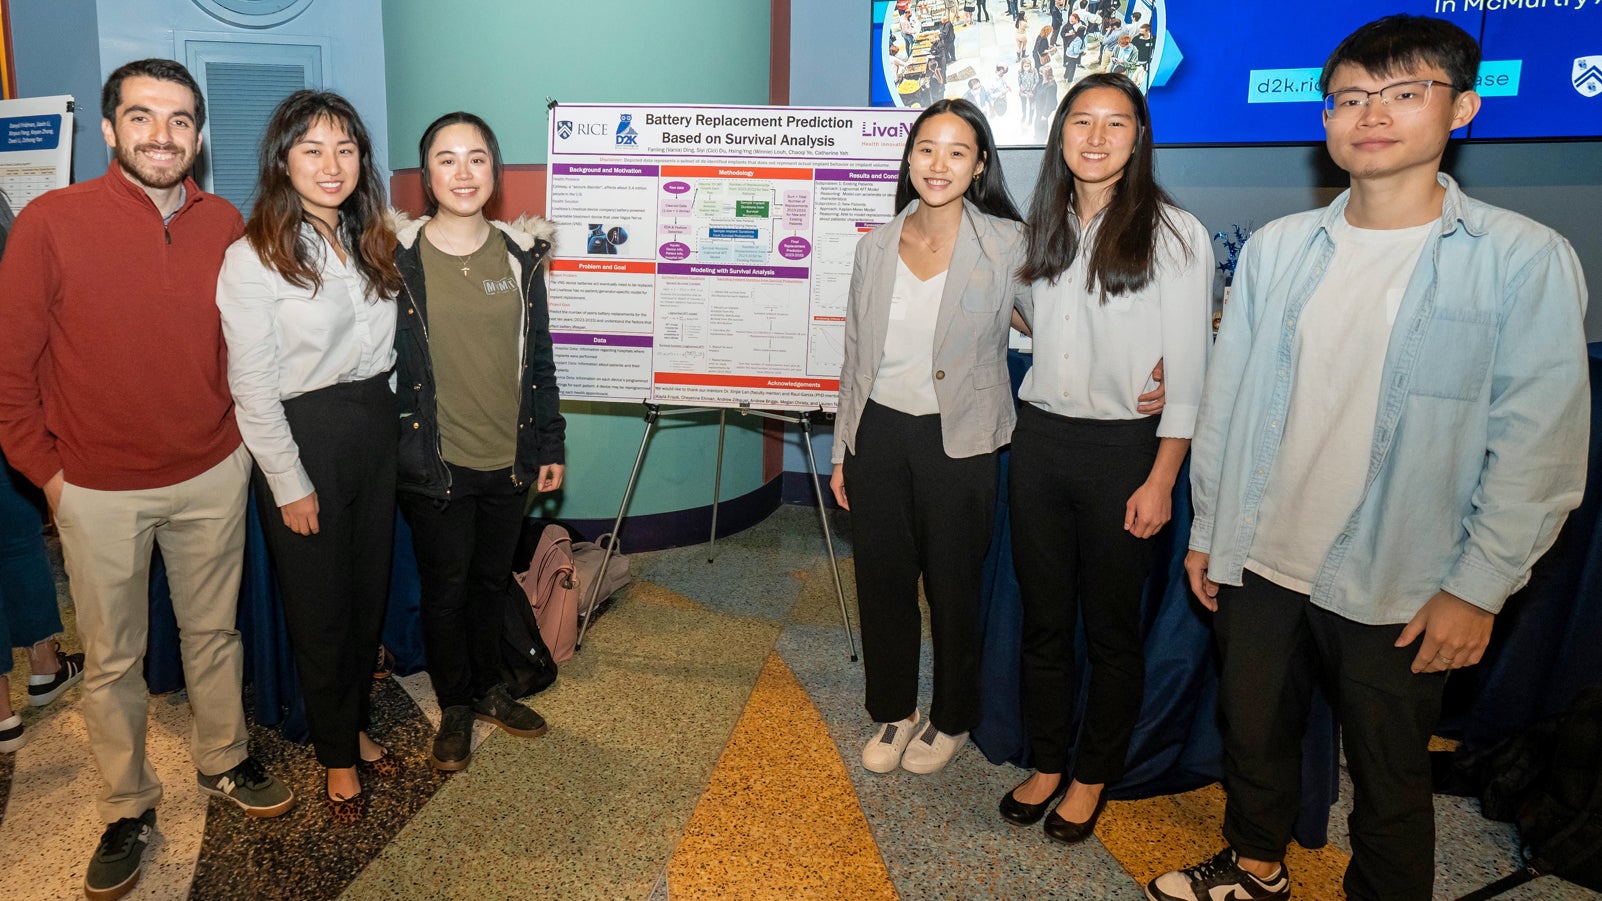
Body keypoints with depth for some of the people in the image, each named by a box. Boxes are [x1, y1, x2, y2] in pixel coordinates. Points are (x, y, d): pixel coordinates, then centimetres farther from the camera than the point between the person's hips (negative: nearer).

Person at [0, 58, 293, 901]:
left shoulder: (225, 224, -1)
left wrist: (242, 432, 7)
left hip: (212, 475, 3)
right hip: (99, 489, -2)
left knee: (213, 631, 18)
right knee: (111, 658, 12)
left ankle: (223, 760, 38)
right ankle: (127, 806, 30)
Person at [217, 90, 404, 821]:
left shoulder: (372, 241, 7)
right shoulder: (253, 259, -13)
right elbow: (252, 388, -13)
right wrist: (289, 483, -12)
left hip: (377, 425, 6)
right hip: (306, 437, -6)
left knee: (370, 592, 16)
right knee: (321, 608, 8)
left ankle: (355, 724, 38)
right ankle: (337, 754, 29)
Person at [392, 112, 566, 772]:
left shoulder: (519, 253, 2)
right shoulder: (398, 257, -8)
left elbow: (539, 358, 7)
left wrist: (550, 446, 7)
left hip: (509, 458, 3)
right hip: (435, 464, -3)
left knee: (492, 579, 18)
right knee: (445, 587, 11)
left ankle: (488, 688, 40)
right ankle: (455, 707, 31)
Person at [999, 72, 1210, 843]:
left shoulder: (1174, 234, -7)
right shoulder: (1045, 228, 8)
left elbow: (1188, 370, -8)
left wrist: (1160, 480, -12)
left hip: (1122, 447, -4)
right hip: (1039, 439, 5)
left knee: (1111, 626, 8)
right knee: (1043, 617, 12)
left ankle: (1092, 777, 26)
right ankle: (1046, 763, 28)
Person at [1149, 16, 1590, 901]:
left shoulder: (1525, 260, -8)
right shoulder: (1276, 248, 1)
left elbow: (1540, 445, -8)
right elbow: (1226, 397, 5)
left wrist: (1478, 589, -10)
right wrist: (1207, 528, 8)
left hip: (1397, 589, -3)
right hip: (1260, 563, 4)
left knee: (1389, 780, 13)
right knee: (1252, 732, 20)